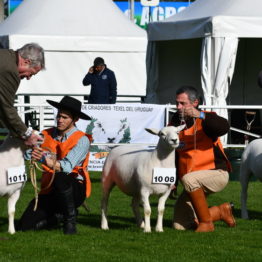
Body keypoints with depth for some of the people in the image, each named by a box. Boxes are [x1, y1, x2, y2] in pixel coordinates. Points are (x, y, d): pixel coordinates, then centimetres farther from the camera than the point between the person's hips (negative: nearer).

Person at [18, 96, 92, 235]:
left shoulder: (81, 140, -8)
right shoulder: (46, 135, 6)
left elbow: (67, 167, -25)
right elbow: (26, 153, -9)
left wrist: (49, 161, -44)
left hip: (74, 190, -4)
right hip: (49, 191, 4)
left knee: (60, 177, -39)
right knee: (25, 226, -9)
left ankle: (70, 220, -17)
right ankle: (55, 216, 21)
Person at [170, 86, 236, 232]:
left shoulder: (204, 121, -9)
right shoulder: (175, 125, 8)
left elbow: (224, 127, -33)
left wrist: (200, 115, -44)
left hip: (217, 174, -6)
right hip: (196, 184, 6)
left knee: (189, 179, -38)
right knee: (179, 225, -3)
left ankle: (206, 222, -22)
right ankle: (220, 212, 18)